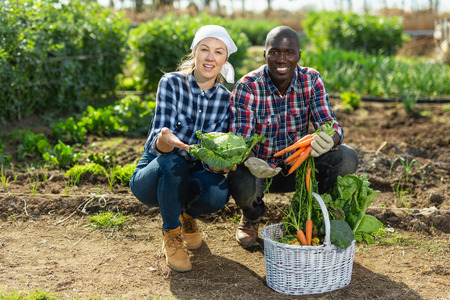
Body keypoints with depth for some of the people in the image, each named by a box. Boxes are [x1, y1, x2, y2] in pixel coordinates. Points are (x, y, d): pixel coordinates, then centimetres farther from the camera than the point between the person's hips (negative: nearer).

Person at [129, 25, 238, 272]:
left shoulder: (226, 99, -4)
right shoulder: (171, 83, -15)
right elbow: (157, 144, -24)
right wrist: (164, 140, -49)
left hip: (188, 180, 3)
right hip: (152, 176, -2)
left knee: (218, 192, -31)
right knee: (173, 162, -37)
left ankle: (188, 215, 7)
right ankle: (171, 235, -12)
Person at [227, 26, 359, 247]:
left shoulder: (311, 81, -9)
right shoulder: (247, 87, -19)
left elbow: (330, 124, -15)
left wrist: (329, 139, -42)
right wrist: (251, 162, -48)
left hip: (297, 166, 3)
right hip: (257, 167, -3)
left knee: (347, 158, -21)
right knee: (243, 185, -37)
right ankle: (252, 217, 6)